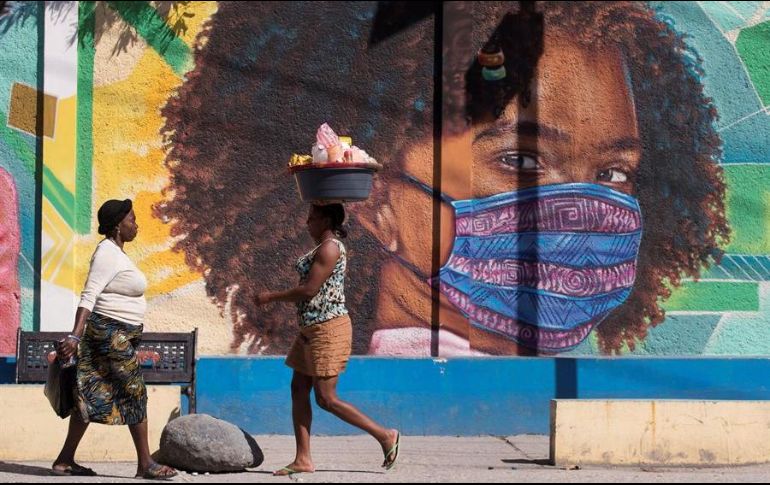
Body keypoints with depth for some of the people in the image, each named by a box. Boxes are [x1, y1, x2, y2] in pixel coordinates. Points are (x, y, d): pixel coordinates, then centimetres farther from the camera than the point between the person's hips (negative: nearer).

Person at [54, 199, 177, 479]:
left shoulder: (115, 252, 15)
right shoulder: (107, 254, -15)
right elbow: (88, 296, -23)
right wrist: (75, 336, -30)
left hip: (117, 335, 10)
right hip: (112, 333, -10)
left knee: (93, 397, 9)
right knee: (135, 395, -5)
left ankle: (65, 460, 10)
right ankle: (145, 465, -1)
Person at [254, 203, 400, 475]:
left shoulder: (329, 248, -15)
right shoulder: (326, 247, 17)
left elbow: (310, 290, -20)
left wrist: (271, 297, -11)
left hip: (328, 330, -11)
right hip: (312, 330, 11)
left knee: (326, 399, -9)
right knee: (299, 390, 6)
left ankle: (385, 435, -1)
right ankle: (303, 460, 6)